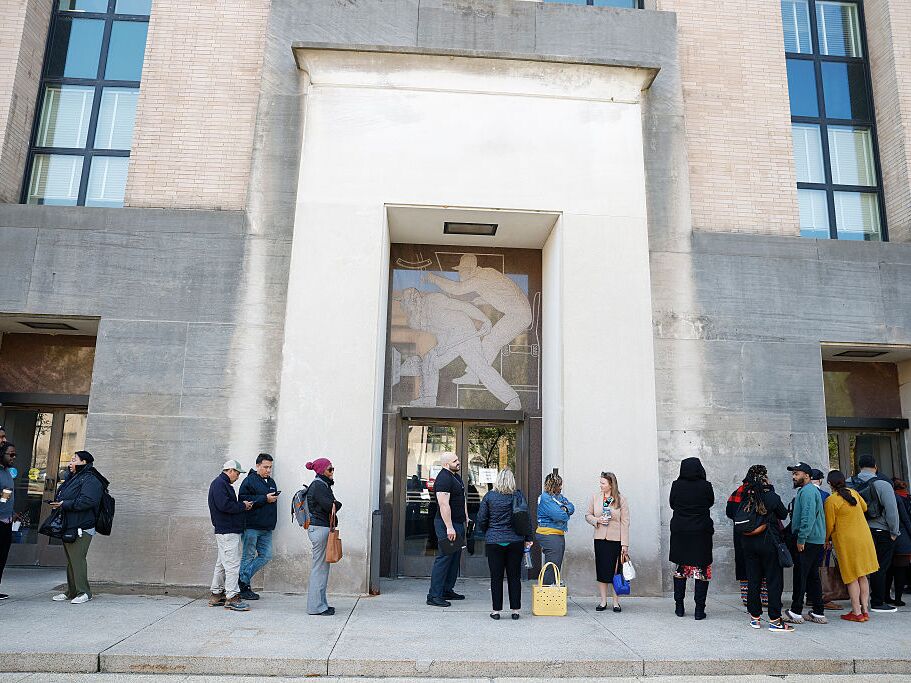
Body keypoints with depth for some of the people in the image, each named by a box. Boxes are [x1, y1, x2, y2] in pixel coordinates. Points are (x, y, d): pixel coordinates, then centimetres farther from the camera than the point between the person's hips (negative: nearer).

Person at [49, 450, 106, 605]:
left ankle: (84, 592, -1)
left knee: (77, 559, -9)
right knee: (70, 561, 15)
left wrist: (64, 504, -18)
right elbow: (62, 497, 29)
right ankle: (71, 592, 24)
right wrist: (56, 502, 6)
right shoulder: (72, 478, 19)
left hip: (80, 528, -10)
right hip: (68, 528, 10)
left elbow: (87, 501, -25)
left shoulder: (90, 480, -13)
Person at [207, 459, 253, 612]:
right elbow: (224, 505, -23)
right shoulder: (219, 484, -12)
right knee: (232, 564, -10)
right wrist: (243, 506, -12)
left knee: (222, 563, 16)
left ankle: (216, 596, 24)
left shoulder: (223, 484, 21)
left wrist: (243, 506, 8)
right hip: (227, 531, -11)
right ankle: (231, 597, -9)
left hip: (227, 530, 11)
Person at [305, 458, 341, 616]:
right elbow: (329, 506, -19)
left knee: (321, 567, 13)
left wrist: (334, 505, -3)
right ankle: (316, 606, 1)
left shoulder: (323, 485, 17)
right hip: (320, 528, -10)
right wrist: (337, 504, -1)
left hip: (321, 528, 10)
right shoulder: (318, 486, -14)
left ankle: (320, 603, 20)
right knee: (320, 567, -5)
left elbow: (333, 505, 17)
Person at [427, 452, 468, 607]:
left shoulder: (456, 476, 16)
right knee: (444, 558, -8)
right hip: (447, 524, -10)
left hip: (458, 524, 10)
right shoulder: (443, 478, -17)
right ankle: (434, 595, -4)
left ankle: (448, 590, 22)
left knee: (455, 558, 13)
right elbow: (444, 505, -23)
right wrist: (449, 528, -26)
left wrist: (467, 518, 21)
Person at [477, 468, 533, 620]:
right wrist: (528, 538, 8)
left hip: (494, 542, -1)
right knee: (514, 577, 9)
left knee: (496, 577, 7)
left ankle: (496, 610, 11)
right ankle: (515, 610, 14)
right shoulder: (518, 495, -2)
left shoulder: (490, 496, -3)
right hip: (515, 541, 1)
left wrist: (487, 533, 17)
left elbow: (481, 519, 0)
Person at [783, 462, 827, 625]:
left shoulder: (807, 491, -15)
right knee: (813, 576, 13)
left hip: (807, 542, -10)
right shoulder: (809, 490, 19)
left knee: (800, 575, -4)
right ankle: (818, 613, 17)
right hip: (816, 541, 10)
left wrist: (801, 539, -21)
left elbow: (808, 517, -24)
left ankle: (796, 612, 2)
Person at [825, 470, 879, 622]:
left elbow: (830, 525, -8)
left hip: (847, 541, -6)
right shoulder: (853, 492, 2)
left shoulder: (831, 500, -14)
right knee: (862, 576, 12)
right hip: (864, 538, 6)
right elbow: (864, 508, 20)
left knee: (852, 578, 1)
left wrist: (827, 540, 9)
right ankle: (864, 610, 16)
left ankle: (856, 612, 3)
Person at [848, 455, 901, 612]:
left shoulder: (849, 484, 1)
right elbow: (891, 510, -14)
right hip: (882, 532, -5)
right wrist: (894, 532, -3)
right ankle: (877, 603, 6)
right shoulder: (882, 484, -13)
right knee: (881, 568, 2)